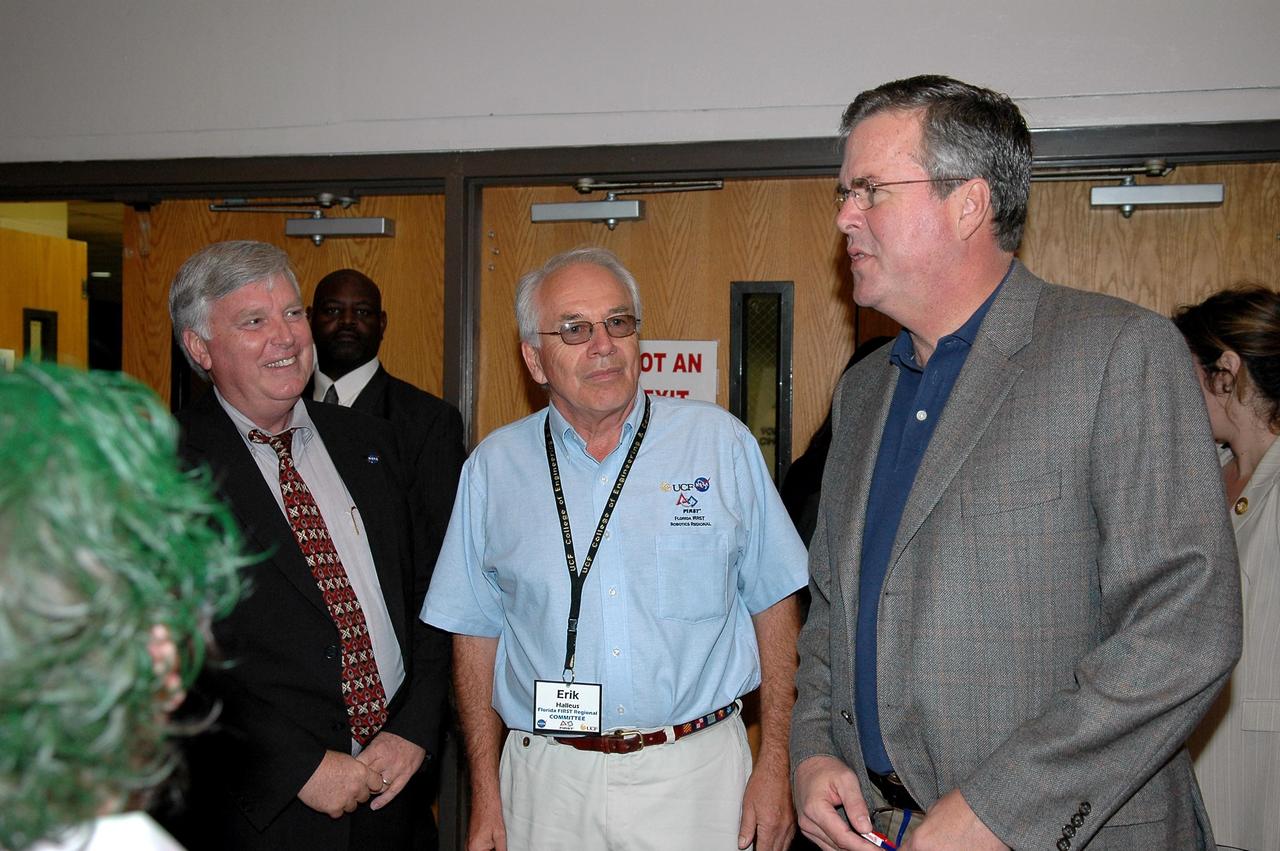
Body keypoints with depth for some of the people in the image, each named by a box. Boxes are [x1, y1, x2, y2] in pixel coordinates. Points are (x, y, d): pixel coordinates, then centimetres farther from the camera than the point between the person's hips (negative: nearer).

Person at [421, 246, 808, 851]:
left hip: (697, 775, 0)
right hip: (549, 780, 1)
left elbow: (773, 604, 1)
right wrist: (485, 797, 2)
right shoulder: (494, 466, 1)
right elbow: (476, 633, 5)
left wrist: (774, 764, -3)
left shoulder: (721, 442, -2)